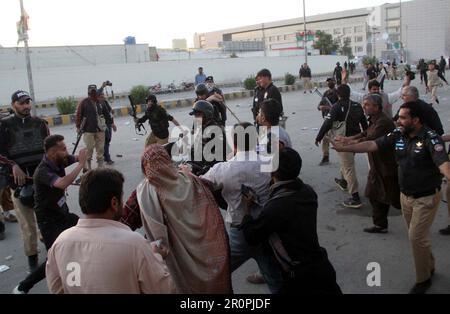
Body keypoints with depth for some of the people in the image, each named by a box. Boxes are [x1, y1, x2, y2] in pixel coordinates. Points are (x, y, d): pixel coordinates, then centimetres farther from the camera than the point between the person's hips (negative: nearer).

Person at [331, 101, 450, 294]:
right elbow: (372, 145, -2)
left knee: (416, 237, -4)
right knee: (416, 236, 17)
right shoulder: (398, 135, -3)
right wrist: (345, 148, -4)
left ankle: (423, 279, 17)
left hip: (426, 197, -6)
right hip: (406, 195, 6)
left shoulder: (430, 138, -21)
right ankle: (429, 266, 41)